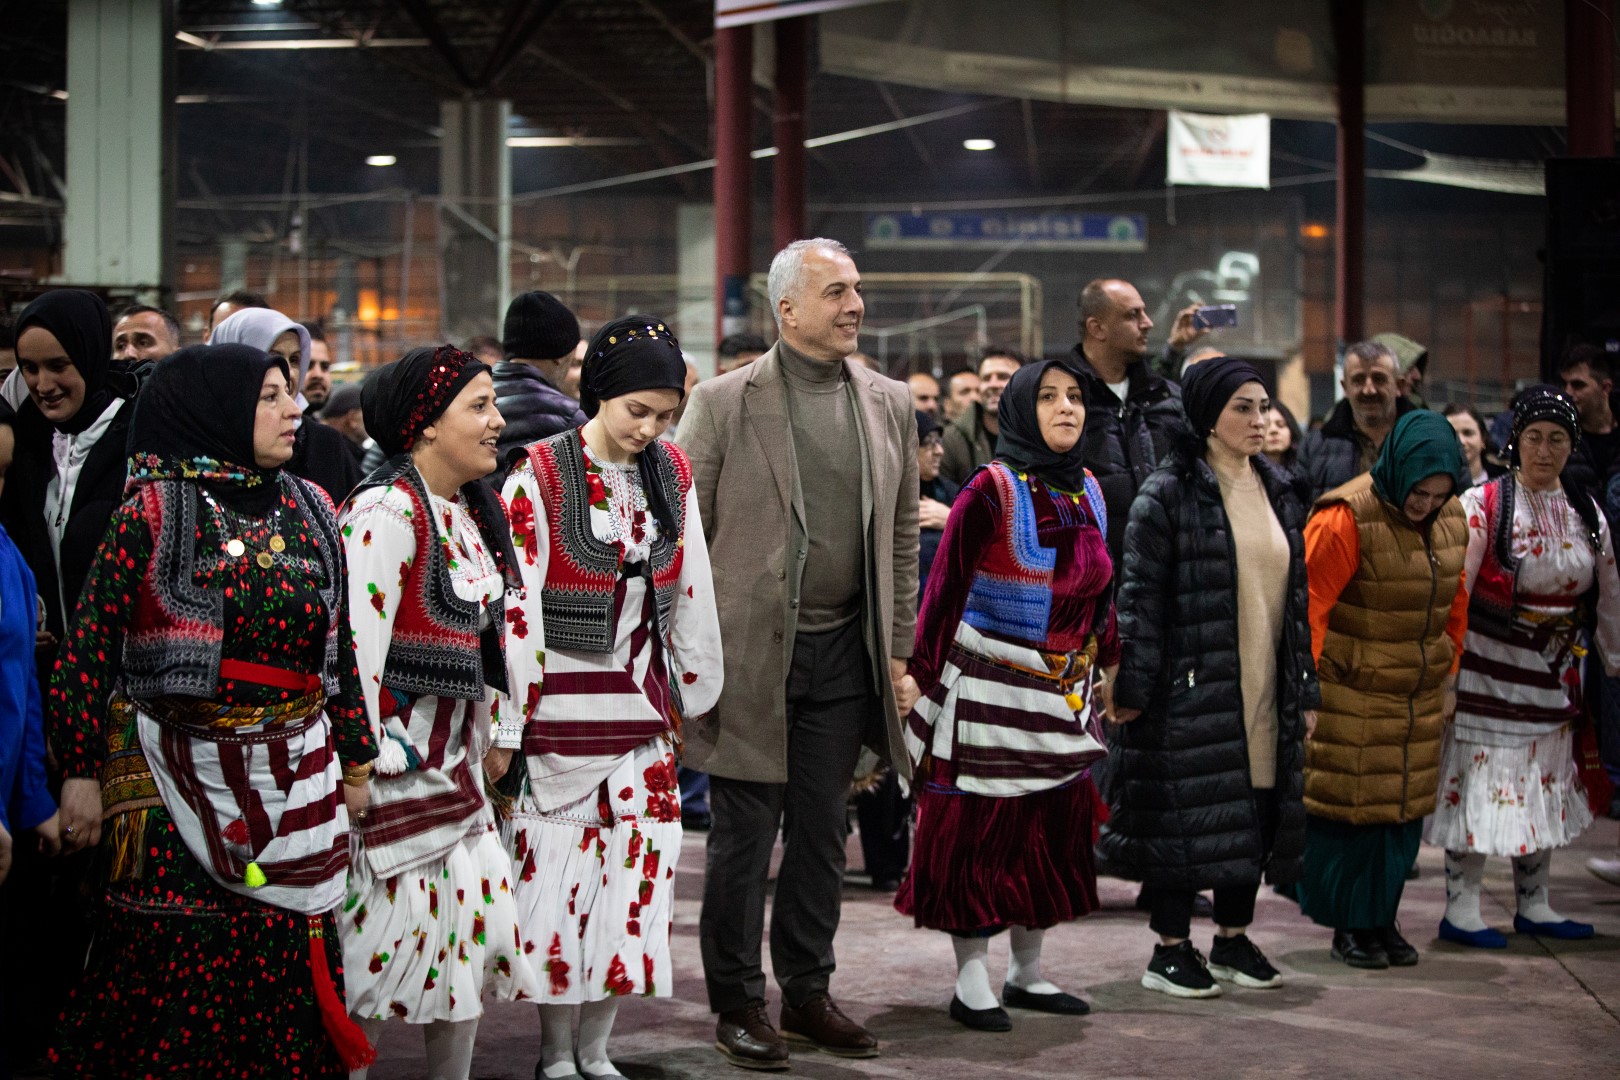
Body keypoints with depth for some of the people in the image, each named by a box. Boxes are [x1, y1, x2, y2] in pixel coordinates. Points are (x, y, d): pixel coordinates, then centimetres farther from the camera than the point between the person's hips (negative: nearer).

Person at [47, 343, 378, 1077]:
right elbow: (89, 648, -7)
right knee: (177, 971, -1)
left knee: (289, 962, 6)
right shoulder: (153, 512, -6)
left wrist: (353, 759, 14)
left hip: (293, 781, 5)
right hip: (178, 776, -4)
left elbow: (340, 643, 13)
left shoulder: (310, 510, 9)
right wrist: (81, 771, -9)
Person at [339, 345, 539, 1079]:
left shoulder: (472, 512, 11)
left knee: (476, 937, 12)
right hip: (393, 772, -9)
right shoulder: (385, 512, -17)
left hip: (455, 769, 9)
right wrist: (361, 764, -20)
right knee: (377, 949, -2)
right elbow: (357, 645, -21)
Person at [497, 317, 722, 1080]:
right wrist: (507, 726, -12)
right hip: (560, 709, -4)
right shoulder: (540, 476, -9)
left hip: (641, 706, 5)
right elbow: (516, 608, -11)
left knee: (634, 872, 5)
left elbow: (690, 593, 12)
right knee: (558, 873, 1)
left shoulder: (672, 474, 5)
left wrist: (695, 695, 14)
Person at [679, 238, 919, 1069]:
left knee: (822, 833, 11)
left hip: (844, 654, 4)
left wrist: (899, 654, 10)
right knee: (744, 835, 3)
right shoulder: (725, 402, -5)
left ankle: (809, 993, 23)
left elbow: (901, 537, 13)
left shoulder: (888, 404, 8)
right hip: (751, 652, -4)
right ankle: (738, 1002, 15)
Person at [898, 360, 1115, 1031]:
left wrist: (1106, 664, 13)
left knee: (1054, 829, 11)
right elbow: (945, 590, -10)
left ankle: (1027, 973, 24)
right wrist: (923, 676, -10)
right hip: (989, 691, -6)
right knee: (980, 831, 0)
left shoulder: (1087, 491, 8)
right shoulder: (991, 491, -11)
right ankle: (971, 983, 8)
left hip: (1063, 694, 7)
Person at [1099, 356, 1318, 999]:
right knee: (1190, 814, -2)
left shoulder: (1279, 493, 12)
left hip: (1265, 691, 6)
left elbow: (1297, 592, 16)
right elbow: (1140, 596, -10)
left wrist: (1305, 686, 14)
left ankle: (1233, 938, 23)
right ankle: (1170, 949, 8)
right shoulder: (1169, 493, -8)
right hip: (1194, 686, -6)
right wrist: (1132, 689, -13)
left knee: (1255, 812, 10)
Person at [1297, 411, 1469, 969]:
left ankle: (1382, 918, 22)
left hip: (1418, 701, 7)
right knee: (1349, 809, 1)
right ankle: (1349, 925, 12)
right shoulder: (1346, 518, -19)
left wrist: (1448, 678, 18)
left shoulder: (1452, 520, 4)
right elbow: (1309, 604, -17)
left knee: (1405, 808, 11)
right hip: (1349, 699, -6)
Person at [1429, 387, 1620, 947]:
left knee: (1545, 785, 12)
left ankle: (1533, 905, 24)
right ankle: (1460, 908, 2)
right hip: (1488, 666, -6)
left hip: (1553, 669, 6)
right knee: (1481, 778, -5)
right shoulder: (1482, 505, -11)